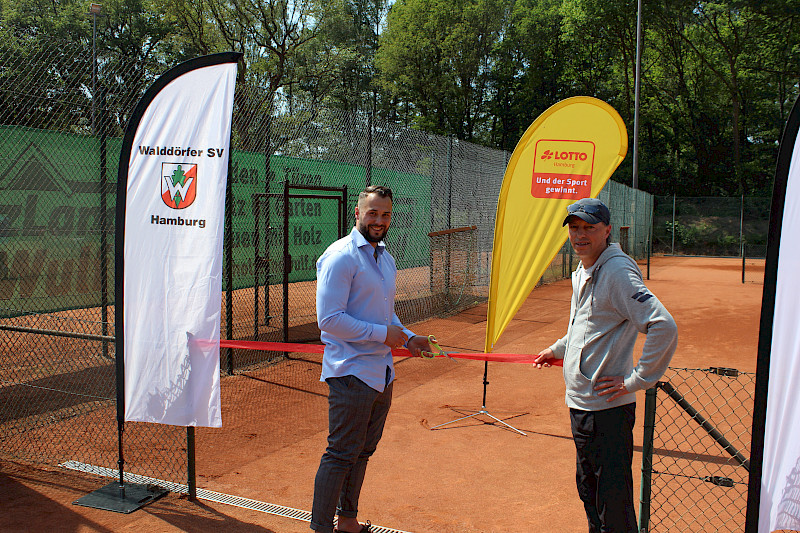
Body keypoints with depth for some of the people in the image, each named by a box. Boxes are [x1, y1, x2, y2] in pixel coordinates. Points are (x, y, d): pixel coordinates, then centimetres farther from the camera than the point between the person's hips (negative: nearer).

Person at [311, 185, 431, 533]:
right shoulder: (340, 256, -13)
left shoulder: (386, 259, 15)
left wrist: (407, 338, 8)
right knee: (341, 455, -1)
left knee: (363, 451, 18)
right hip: (352, 373, -8)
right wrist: (382, 334, -17)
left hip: (382, 374, 9)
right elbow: (329, 319, -20)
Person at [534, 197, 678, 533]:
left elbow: (664, 327, -27)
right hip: (580, 405, 10)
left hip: (607, 408, -9)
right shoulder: (582, 273, 11)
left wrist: (637, 379, -22)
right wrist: (559, 349, 25)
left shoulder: (617, 272, -18)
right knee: (589, 492, 24)